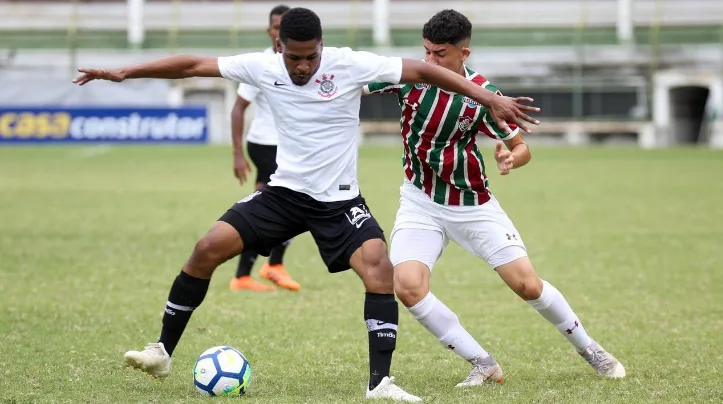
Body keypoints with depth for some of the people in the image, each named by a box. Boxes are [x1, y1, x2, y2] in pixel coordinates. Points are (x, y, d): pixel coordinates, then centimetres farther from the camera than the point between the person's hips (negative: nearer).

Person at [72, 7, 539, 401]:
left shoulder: (351, 65, -16)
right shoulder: (263, 68, -8)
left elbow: (424, 71, -14)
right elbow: (193, 65, -2)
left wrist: (490, 99, -19)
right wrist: (124, 72, -5)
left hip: (340, 200, -2)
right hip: (285, 191, 2)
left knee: (380, 268, -25)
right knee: (209, 248, -11)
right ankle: (163, 351, 3)